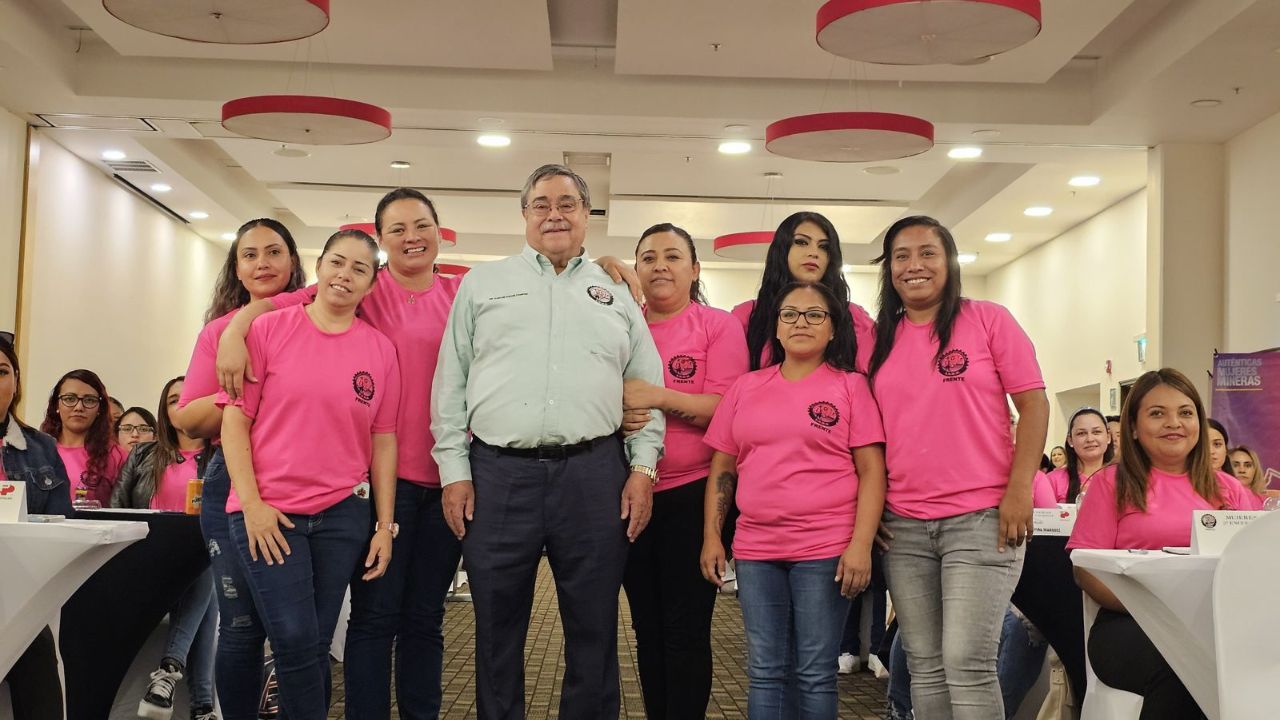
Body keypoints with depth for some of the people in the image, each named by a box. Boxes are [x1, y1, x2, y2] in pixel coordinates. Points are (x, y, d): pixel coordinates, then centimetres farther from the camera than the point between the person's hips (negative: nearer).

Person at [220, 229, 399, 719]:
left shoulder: (380, 349, 6)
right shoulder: (268, 330, 0)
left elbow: (384, 441, 7)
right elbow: (235, 421, -1)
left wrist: (385, 526, 4)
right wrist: (252, 503, -9)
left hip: (344, 513, 2)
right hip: (268, 512, -2)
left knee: (316, 643, 7)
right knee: (294, 638, -8)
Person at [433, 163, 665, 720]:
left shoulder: (616, 294, 14)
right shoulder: (482, 284, 12)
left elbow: (647, 388, 12)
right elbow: (450, 384, 8)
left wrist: (643, 468, 1)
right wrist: (454, 470, 1)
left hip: (594, 475, 1)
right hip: (498, 473, 0)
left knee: (594, 626, 8)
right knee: (497, 626, 8)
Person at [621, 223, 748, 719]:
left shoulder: (719, 326, -3)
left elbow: (725, 408, -10)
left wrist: (658, 396, -22)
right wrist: (615, 415, -12)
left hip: (693, 495, -4)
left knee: (686, 631, 0)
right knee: (646, 627, 13)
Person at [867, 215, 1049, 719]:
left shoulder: (988, 320, 1)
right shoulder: (879, 340, 11)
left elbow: (1033, 404, -3)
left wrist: (1018, 491, -11)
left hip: (981, 518, -4)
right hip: (902, 526, 4)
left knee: (967, 661, -10)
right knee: (924, 666, 8)